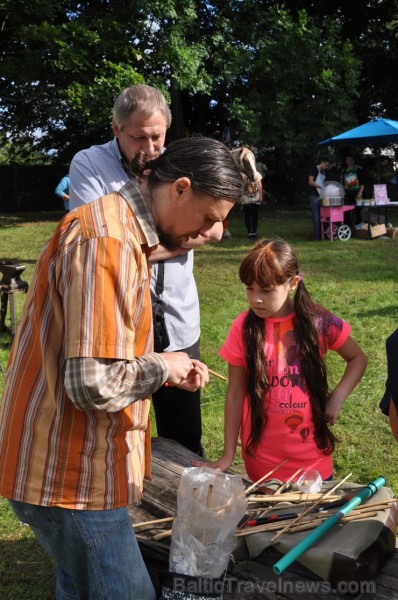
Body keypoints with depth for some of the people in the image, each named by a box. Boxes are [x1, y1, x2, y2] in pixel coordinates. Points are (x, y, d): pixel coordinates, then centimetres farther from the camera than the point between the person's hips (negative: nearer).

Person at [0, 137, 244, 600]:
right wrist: (162, 366, -11)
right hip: (71, 475, -10)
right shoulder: (106, 241, -23)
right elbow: (95, 384, -29)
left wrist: (167, 368, 7)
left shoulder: (120, 230, 11)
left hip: (72, 466, 10)